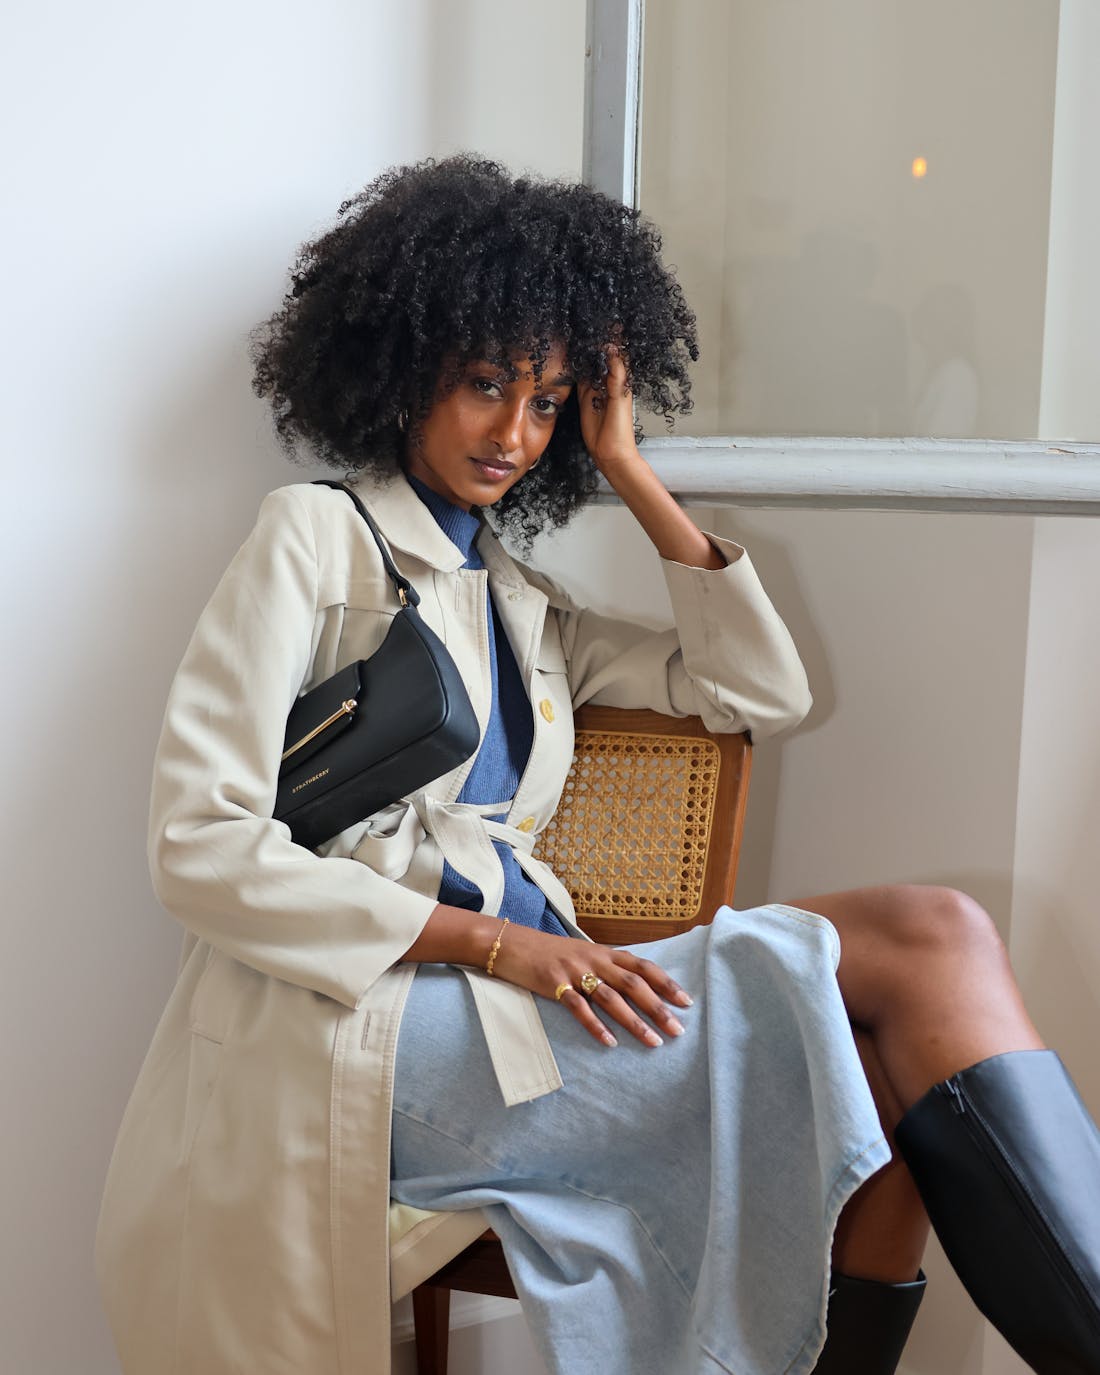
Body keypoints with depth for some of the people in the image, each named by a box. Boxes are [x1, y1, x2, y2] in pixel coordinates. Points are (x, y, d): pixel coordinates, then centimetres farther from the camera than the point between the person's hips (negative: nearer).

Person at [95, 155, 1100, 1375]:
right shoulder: (318, 538, 4)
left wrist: (629, 473, 14)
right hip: (368, 1026, -7)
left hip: (512, 995, 7)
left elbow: (763, 691, 18)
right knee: (926, 941, -17)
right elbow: (199, 843, -7)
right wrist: (486, 940, -16)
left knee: (885, 1069, -20)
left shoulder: (520, 606, 25)